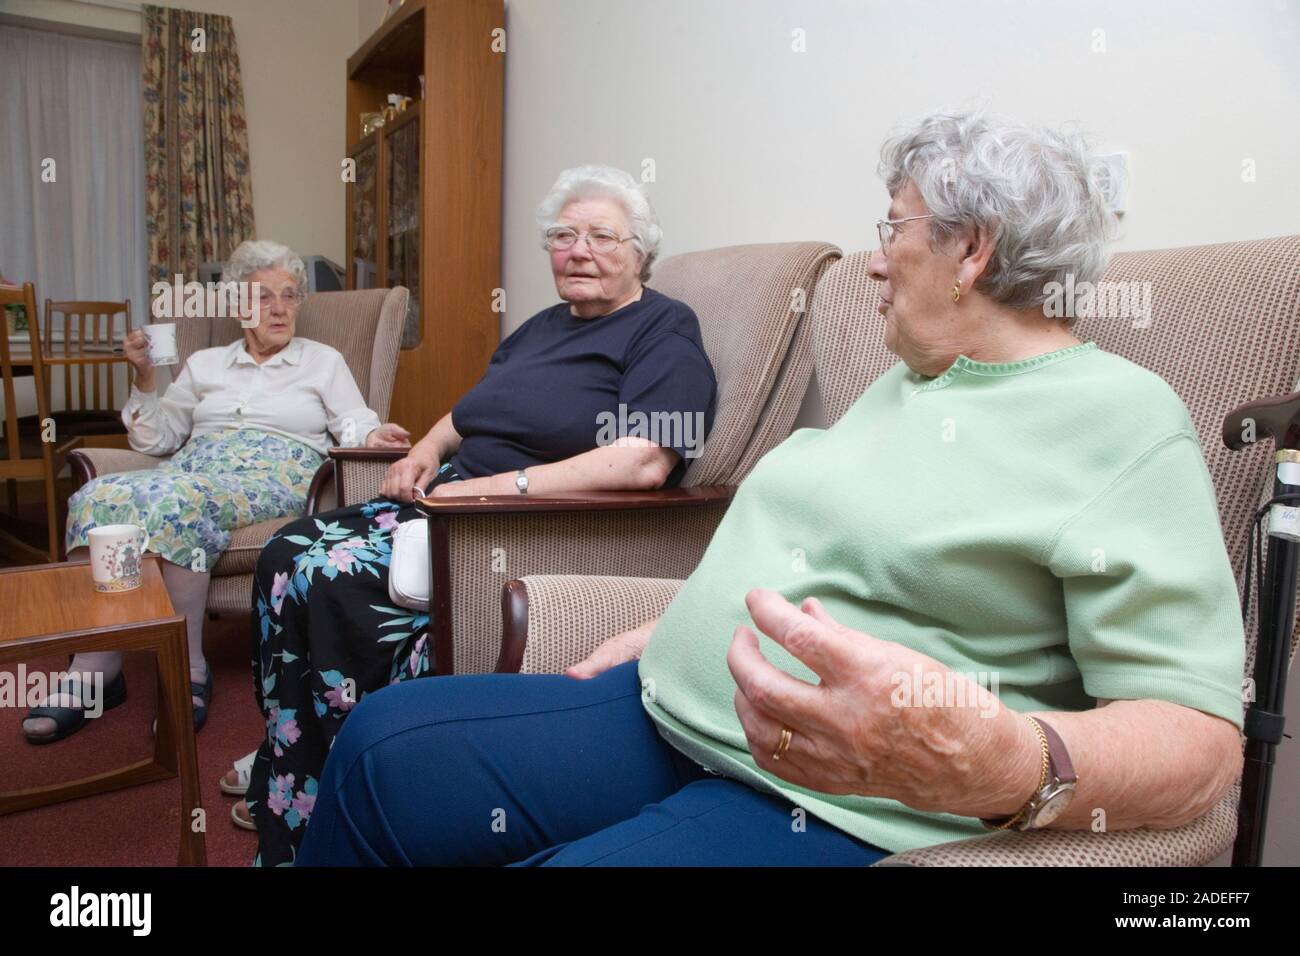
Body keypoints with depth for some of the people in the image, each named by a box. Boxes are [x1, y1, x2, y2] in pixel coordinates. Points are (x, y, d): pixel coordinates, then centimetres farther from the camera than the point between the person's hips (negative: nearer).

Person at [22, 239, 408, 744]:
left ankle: (189, 670, -27)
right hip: (194, 470, 4)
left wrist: (373, 436, -17)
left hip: (275, 477, -4)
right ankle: (95, 669, -26)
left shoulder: (323, 361, 19)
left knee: (175, 501, -36)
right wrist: (145, 378, 11)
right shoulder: (204, 364, 27)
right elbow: (155, 441, 25)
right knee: (98, 497, -28)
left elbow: (355, 428, 7)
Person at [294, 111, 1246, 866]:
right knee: (383, 743, -3)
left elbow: (1202, 730, -16)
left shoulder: (1128, 422, -9)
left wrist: (1004, 765, -36)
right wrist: (670, 634, 15)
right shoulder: (902, 384, 17)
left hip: (828, 807, -7)